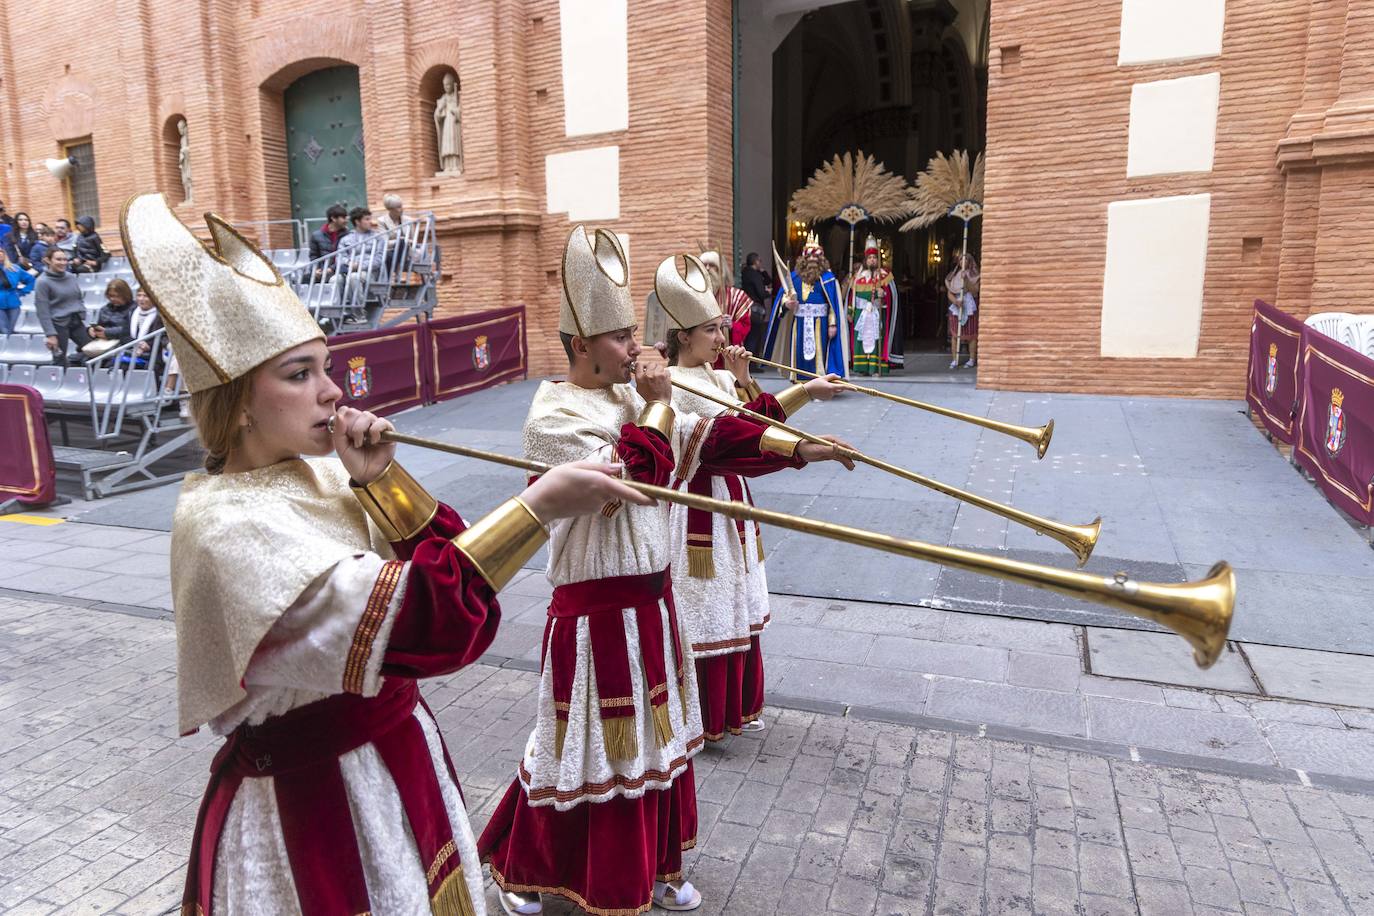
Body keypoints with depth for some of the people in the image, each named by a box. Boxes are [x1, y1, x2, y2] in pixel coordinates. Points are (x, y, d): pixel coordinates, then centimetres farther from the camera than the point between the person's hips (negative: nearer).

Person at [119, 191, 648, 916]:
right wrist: (538, 505, -33)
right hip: (311, 803, -7)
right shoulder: (223, 524, -24)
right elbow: (415, 618, -34)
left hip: (396, 759, 8)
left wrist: (378, 481, -14)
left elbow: (435, 554, 0)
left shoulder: (317, 472, -1)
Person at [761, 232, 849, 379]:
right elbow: (784, 296, 11)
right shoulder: (795, 276, 9)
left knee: (818, 354, -5)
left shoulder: (827, 277, 0)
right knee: (800, 355, 6)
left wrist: (833, 323, -10)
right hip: (799, 323, 3)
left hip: (819, 323, -3)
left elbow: (834, 304, -4)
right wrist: (786, 303, -12)